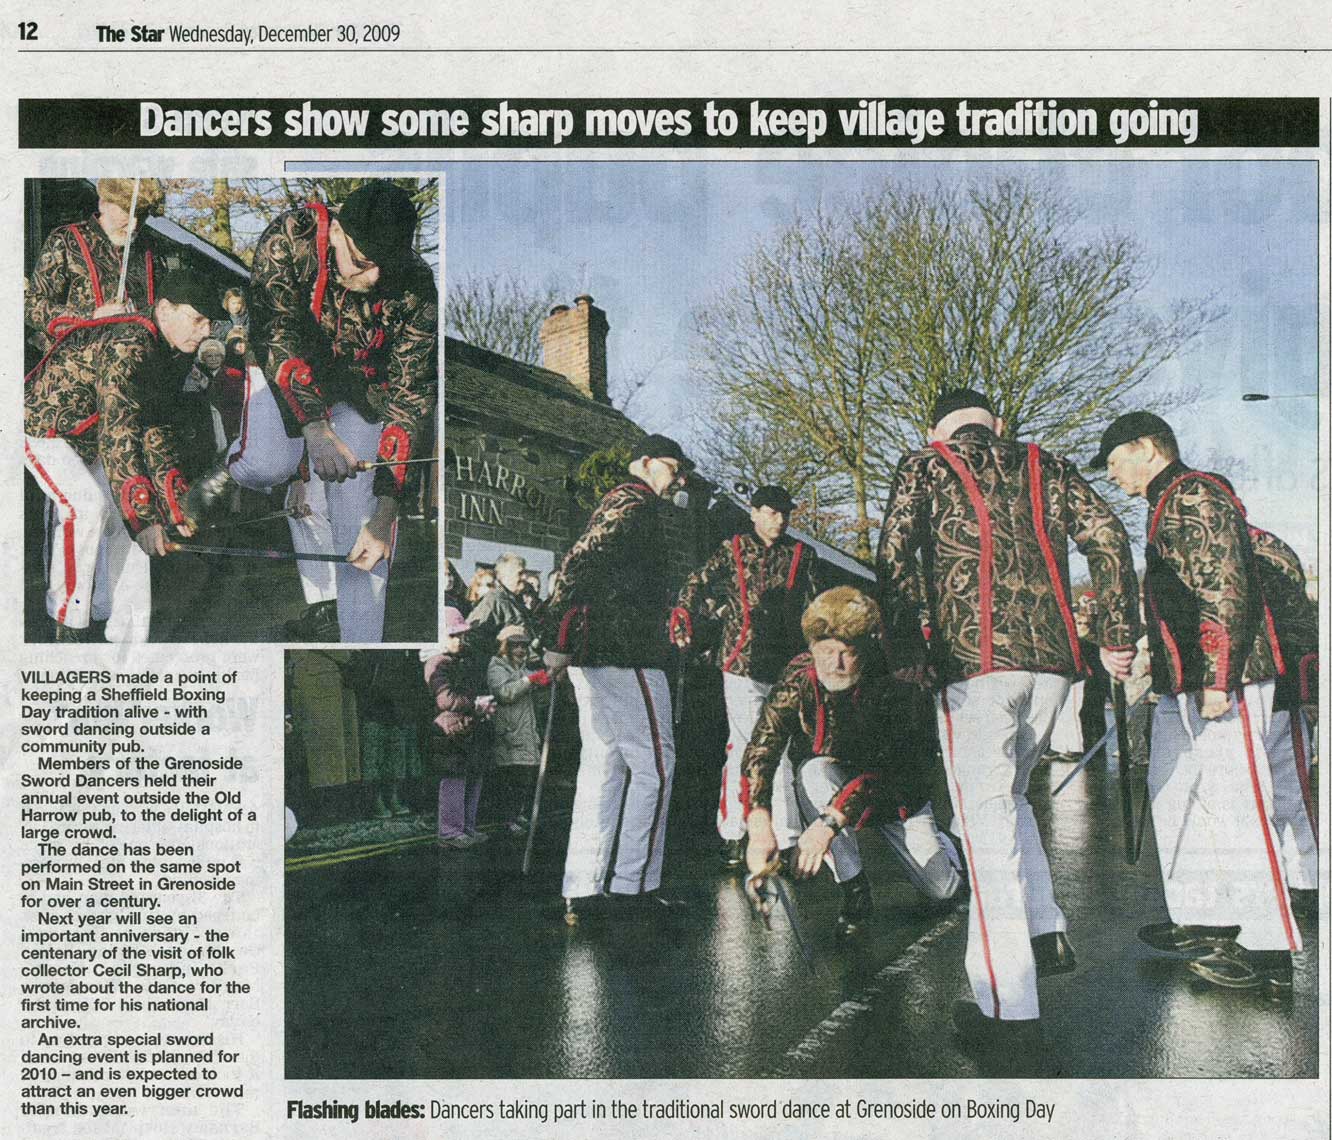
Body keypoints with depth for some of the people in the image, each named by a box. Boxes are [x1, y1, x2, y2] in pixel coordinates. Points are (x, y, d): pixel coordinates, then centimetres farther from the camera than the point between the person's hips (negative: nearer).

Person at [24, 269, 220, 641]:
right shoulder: (126, 346, -33)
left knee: (130, 519, -1)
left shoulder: (171, 355, -4)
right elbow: (118, 436, -38)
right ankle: (70, 623, -12)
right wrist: (143, 515, -40)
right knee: (88, 507, -27)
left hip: (90, 440, 9)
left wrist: (173, 501, -5)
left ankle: (128, 635, 6)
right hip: (43, 426, -9)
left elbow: (157, 429, 2)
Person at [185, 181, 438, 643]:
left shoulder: (415, 291, -24)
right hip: (287, 369, 0)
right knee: (270, 466, -29)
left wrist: (385, 509, -30)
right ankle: (231, 471, 8)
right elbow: (275, 333, -33)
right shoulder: (290, 238, -27)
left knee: (357, 529, -13)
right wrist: (315, 428, -47)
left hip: (362, 388, 1)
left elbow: (409, 397, -24)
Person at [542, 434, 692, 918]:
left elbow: (581, 566, 23)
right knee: (653, 763, -3)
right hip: (627, 655, -10)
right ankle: (632, 882, -2)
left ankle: (582, 886, 11)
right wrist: (558, 640, -21)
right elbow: (579, 563, -21)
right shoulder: (636, 505, -8)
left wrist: (564, 641, 17)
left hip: (593, 655, 10)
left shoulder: (612, 504, 24)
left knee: (603, 764, 10)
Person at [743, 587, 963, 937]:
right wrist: (760, 826, -52)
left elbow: (881, 767, -35)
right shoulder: (798, 680, -25)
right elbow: (760, 753, -35)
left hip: (892, 790, 0)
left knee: (942, 888, -6)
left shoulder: (887, 679, -29)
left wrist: (828, 824, -48)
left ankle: (939, 844, 32)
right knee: (816, 770, -34)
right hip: (829, 785, 1)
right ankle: (854, 889, -19)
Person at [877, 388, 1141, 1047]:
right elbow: (1108, 539, 7)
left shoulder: (925, 467, 9)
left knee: (986, 820, -2)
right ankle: (1046, 935, 17)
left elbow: (894, 555, -5)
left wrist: (906, 647, -1)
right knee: (1009, 797, 24)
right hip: (1052, 661, 4)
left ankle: (1008, 1004, -3)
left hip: (975, 662, -4)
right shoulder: (1046, 466, 18)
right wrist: (1117, 636, 7)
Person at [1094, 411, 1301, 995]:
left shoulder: (1194, 495, -12)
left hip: (1220, 682, -11)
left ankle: (1270, 949, -3)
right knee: (1174, 794, 16)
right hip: (1183, 685, 11)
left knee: (1236, 805, -8)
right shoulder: (1170, 505, 20)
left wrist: (1217, 678, -25)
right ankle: (1207, 918, 25)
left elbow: (1225, 589, -21)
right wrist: (1164, 672, 25)